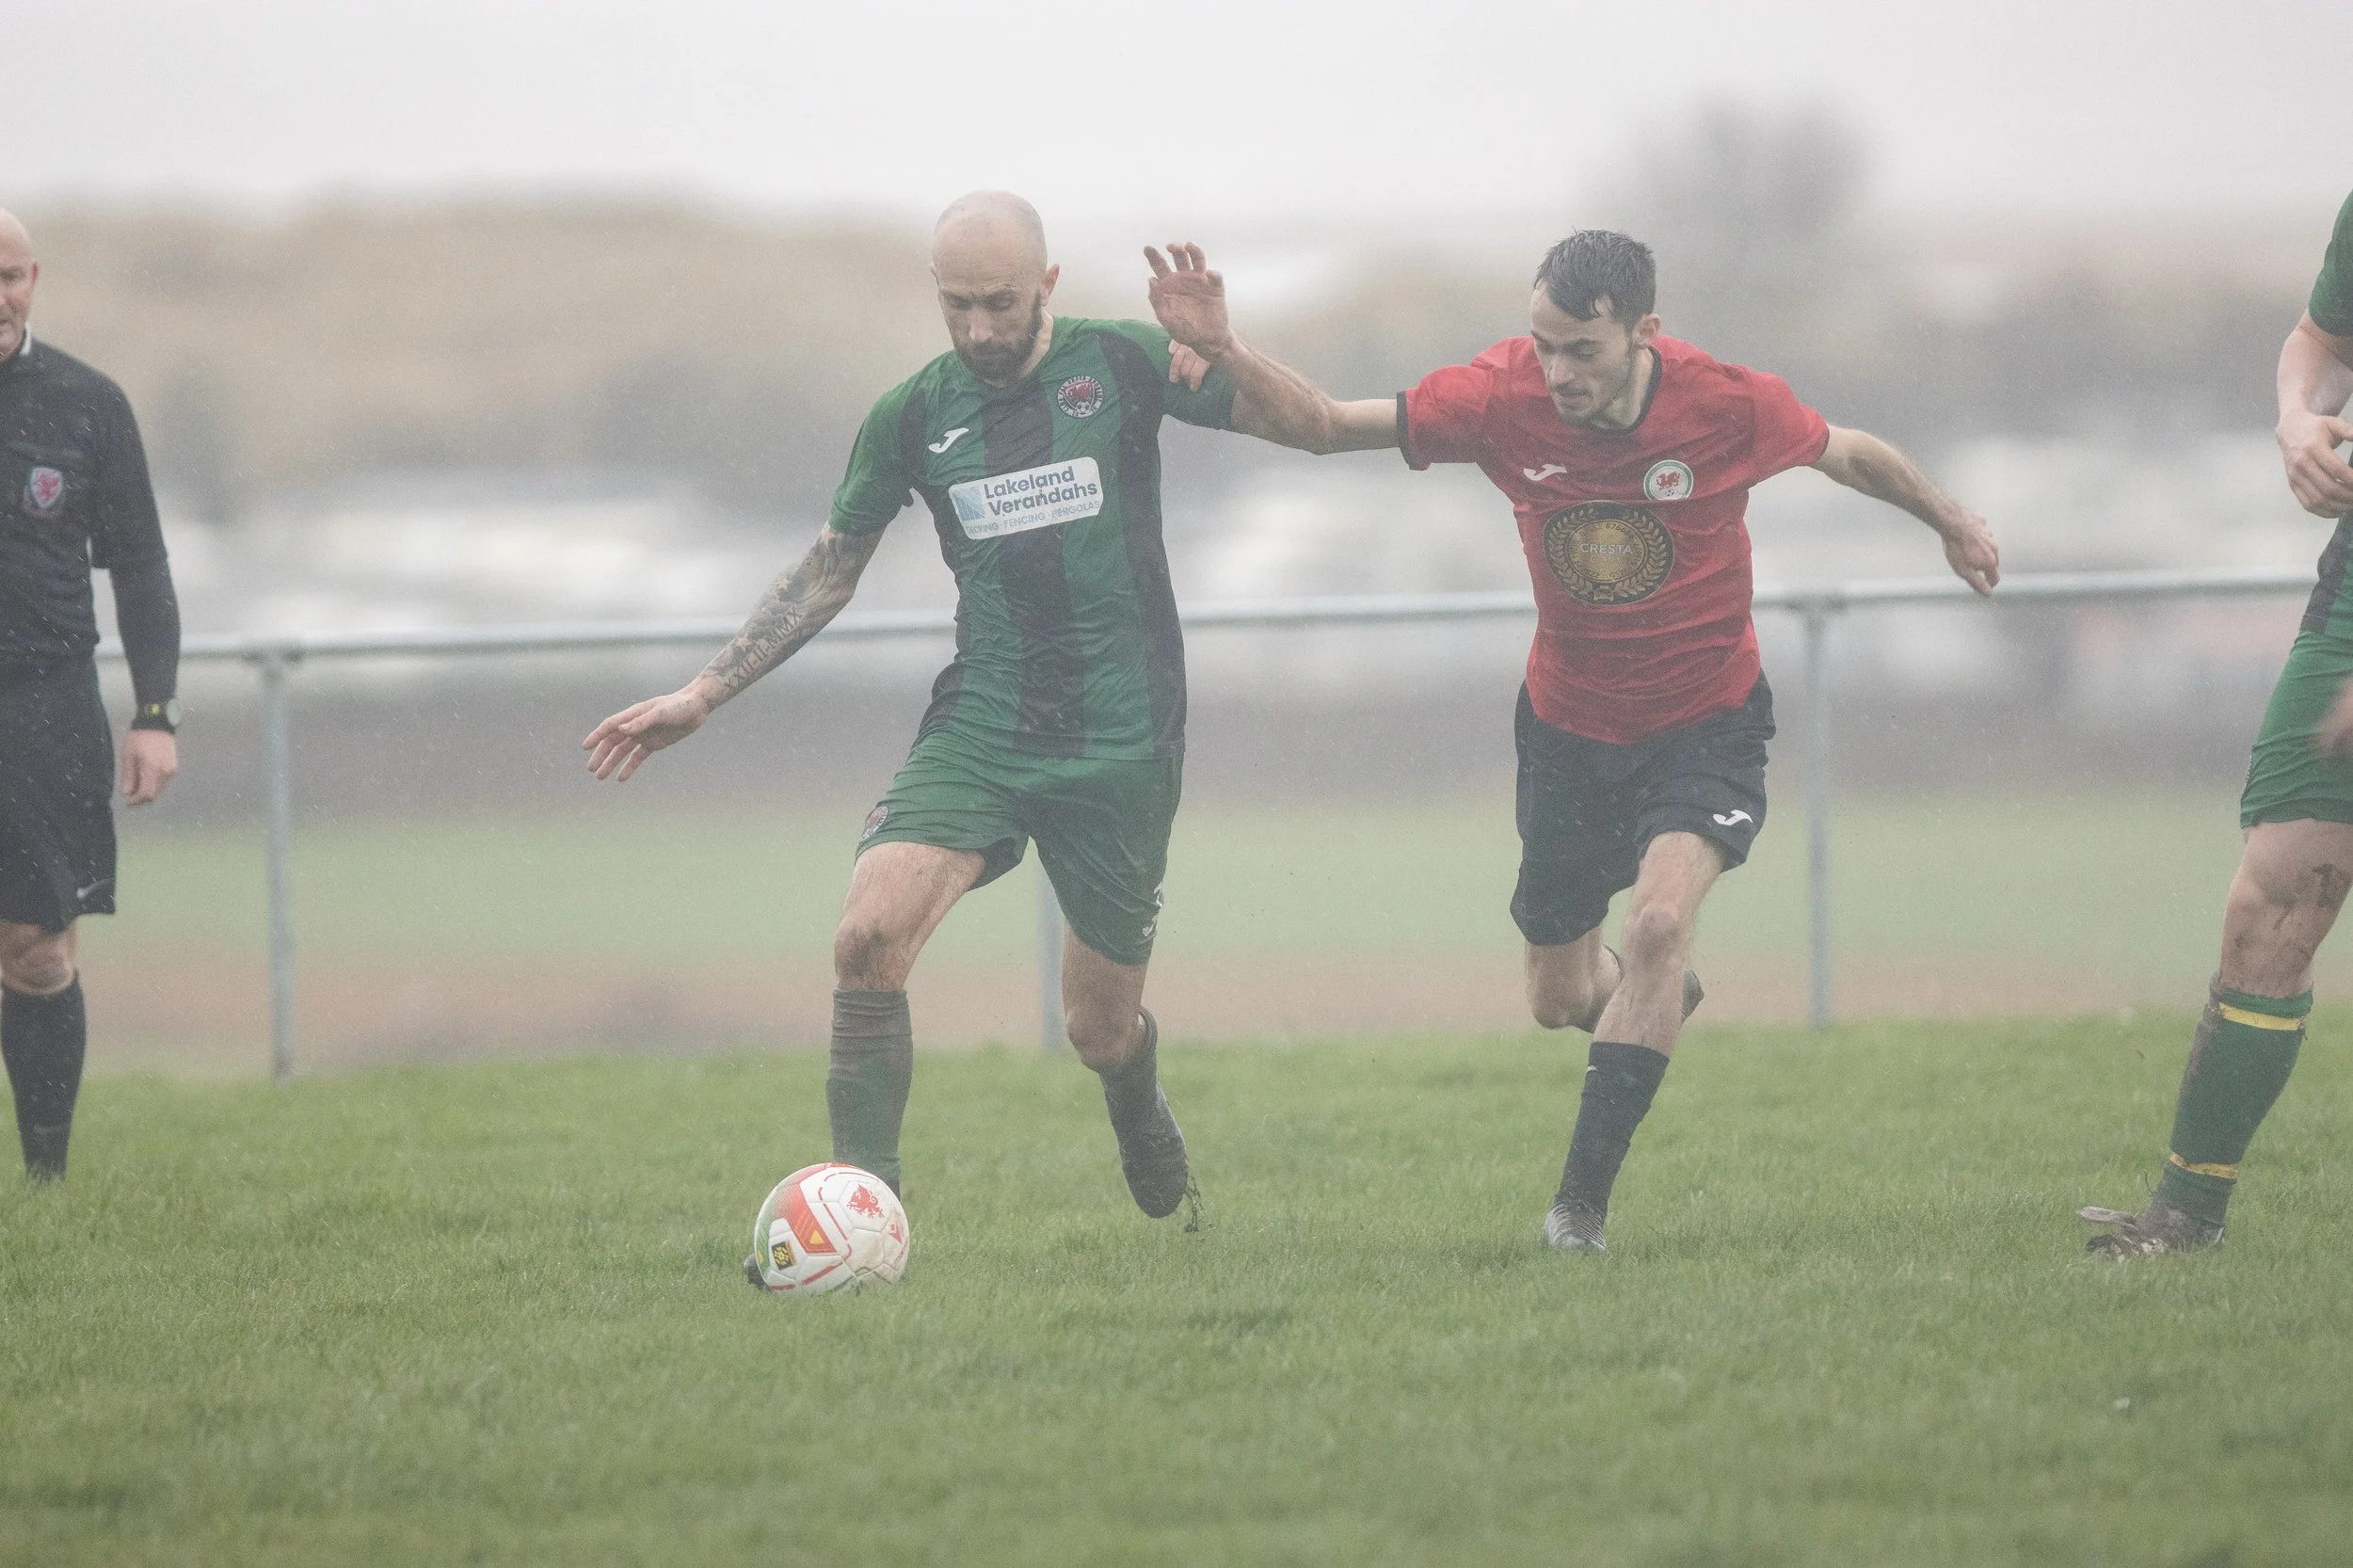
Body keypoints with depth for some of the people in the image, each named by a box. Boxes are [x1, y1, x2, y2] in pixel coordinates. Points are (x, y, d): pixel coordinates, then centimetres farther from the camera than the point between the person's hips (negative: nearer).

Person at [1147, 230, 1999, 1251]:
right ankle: (1661, 999, 50)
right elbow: (1323, 425, -14)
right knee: (1559, 1002, 11)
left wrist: (1952, 525, 15)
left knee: (1657, 923, -28)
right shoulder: (1503, 397, -19)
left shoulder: (1730, 406, -21)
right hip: (1570, 724, 3)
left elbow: (1850, 455, 0)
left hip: (1705, 721, -3)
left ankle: (1582, 1199, -20)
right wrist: (1221, 351, -32)